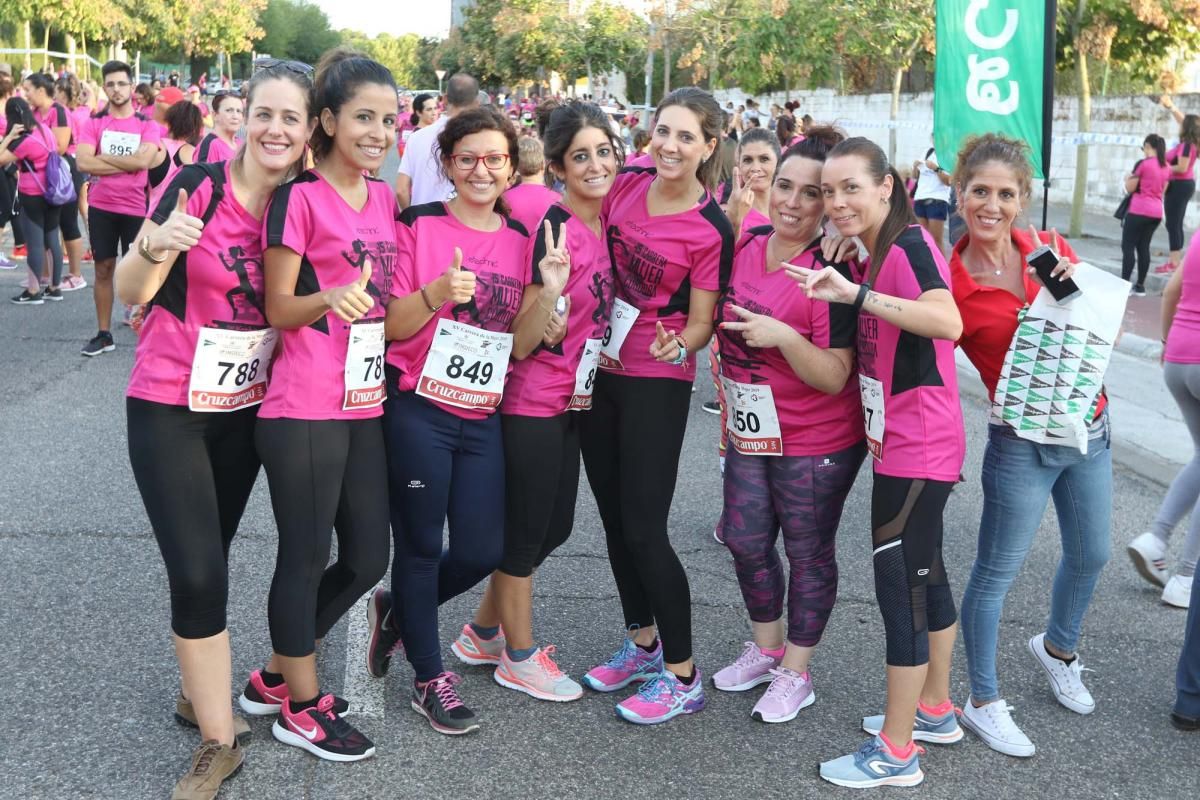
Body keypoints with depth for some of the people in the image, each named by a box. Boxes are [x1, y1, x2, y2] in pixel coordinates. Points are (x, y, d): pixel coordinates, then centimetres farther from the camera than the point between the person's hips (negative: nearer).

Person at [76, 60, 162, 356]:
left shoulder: (147, 125, -1)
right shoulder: (94, 123, 1)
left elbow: (143, 160, -17)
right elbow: (83, 163, -12)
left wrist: (102, 157, -11)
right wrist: (127, 164, -14)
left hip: (135, 207, -2)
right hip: (101, 206, 2)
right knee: (104, 269, 8)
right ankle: (104, 334, 16)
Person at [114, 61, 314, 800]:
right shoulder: (199, 186, -14)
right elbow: (131, 293, -12)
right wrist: (156, 246, -31)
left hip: (246, 407, 4)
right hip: (169, 406, -4)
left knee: (209, 560, 15)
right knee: (198, 572, -9)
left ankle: (199, 693, 36)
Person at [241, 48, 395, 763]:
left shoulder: (386, 198, 11)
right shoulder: (300, 199, -9)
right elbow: (279, 309, -9)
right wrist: (330, 298, -27)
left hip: (367, 406, 7)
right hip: (304, 410, -7)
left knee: (368, 559, 12)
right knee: (306, 557, 4)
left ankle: (276, 676, 31)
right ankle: (300, 707, 23)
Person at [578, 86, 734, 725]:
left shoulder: (711, 230, -14)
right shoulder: (625, 185, 0)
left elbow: (700, 323, -10)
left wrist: (678, 345, -30)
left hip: (657, 383, -6)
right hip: (598, 366, 6)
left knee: (643, 528, -6)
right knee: (612, 516, 14)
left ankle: (682, 676, 9)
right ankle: (642, 642, 33)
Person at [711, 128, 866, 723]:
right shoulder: (746, 244, -2)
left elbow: (834, 377, -23)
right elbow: (719, 322, 17)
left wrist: (784, 336, -36)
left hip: (816, 445, -7)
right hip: (750, 432, 7)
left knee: (807, 553, 9)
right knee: (744, 540, 17)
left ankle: (795, 673, 28)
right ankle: (766, 647, 40)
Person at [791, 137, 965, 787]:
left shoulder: (909, 245, -18)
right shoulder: (877, 255, 10)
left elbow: (948, 323, -37)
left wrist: (857, 294, -42)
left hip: (915, 450, -10)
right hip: (901, 445, 10)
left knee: (898, 583, -4)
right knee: (924, 573, 20)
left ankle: (895, 753, 7)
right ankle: (935, 708, 37)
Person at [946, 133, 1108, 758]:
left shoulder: (1051, 250, -5)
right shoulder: (948, 281, -16)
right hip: (1022, 443, -5)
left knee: (1090, 554, 23)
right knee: (997, 572, 5)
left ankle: (1058, 647, 51)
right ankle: (983, 702, 25)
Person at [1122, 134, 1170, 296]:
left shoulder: (1143, 164, -11)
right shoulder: (1166, 167, 11)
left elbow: (1130, 188, -6)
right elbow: (1162, 190, 18)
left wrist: (1128, 178, 13)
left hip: (1139, 210, -7)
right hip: (1156, 212, 7)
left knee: (1128, 247, -2)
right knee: (1143, 247, 12)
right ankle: (1140, 286, 11)